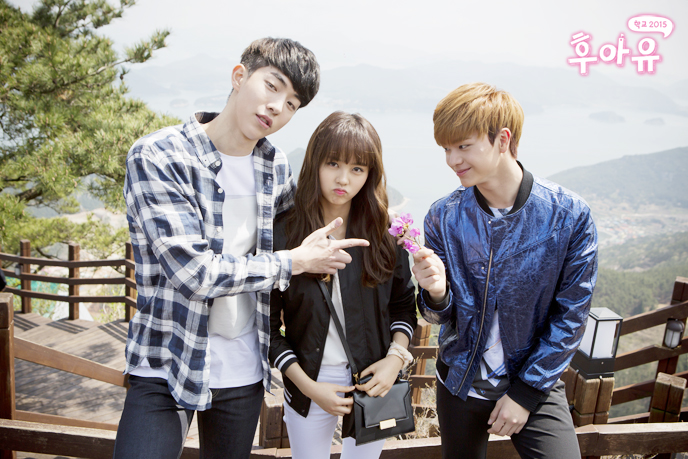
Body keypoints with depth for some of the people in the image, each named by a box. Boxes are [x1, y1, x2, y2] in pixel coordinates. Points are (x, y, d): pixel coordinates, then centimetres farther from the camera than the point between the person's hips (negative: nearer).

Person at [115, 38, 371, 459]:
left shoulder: (276, 167, 2)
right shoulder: (158, 156, -15)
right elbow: (193, 271, -22)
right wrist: (294, 262, -13)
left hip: (245, 371, 5)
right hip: (166, 366, -4)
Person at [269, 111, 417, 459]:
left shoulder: (385, 234, -7)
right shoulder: (283, 234, -13)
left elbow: (404, 305, 6)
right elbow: (269, 326, -8)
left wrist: (396, 356, -9)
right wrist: (308, 386, -12)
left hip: (374, 382, 2)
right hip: (307, 383, -1)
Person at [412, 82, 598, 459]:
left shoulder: (569, 215, -15)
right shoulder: (444, 216, -10)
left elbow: (570, 317, -8)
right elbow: (444, 316, -5)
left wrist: (526, 392, -8)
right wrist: (437, 295, -28)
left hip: (534, 384, -1)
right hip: (460, 381, 2)